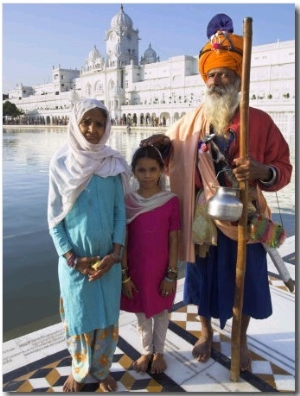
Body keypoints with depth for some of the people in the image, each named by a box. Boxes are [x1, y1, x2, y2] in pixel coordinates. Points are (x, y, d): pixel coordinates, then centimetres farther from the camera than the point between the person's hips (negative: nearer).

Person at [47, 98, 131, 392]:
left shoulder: (113, 164, -2)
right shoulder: (61, 164, -6)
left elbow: (120, 211, 0)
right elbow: (53, 218, -5)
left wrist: (115, 253, -10)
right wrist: (73, 259, -10)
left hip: (108, 258, 2)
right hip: (74, 260, -1)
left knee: (107, 316, 13)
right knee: (78, 318, 13)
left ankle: (102, 370, 37)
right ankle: (78, 371, 38)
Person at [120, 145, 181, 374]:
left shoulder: (171, 201, -11)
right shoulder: (127, 201, -8)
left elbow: (173, 240, -7)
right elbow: (123, 240, -5)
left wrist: (171, 274, -7)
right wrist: (124, 274, -5)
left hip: (162, 270, -1)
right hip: (136, 269, 1)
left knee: (161, 312, 18)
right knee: (141, 314, 19)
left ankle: (159, 352, 42)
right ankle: (147, 351, 43)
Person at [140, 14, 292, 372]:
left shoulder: (260, 121, -6)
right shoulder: (190, 122, 1)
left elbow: (283, 169, -6)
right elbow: (173, 154, 15)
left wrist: (261, 171, -28)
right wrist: (163, 145, -8)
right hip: (202, 218, 2)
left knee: (243, 282, 13)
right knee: (203, 278, 16)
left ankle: (241, 340, 40)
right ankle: (206, 333, 42)